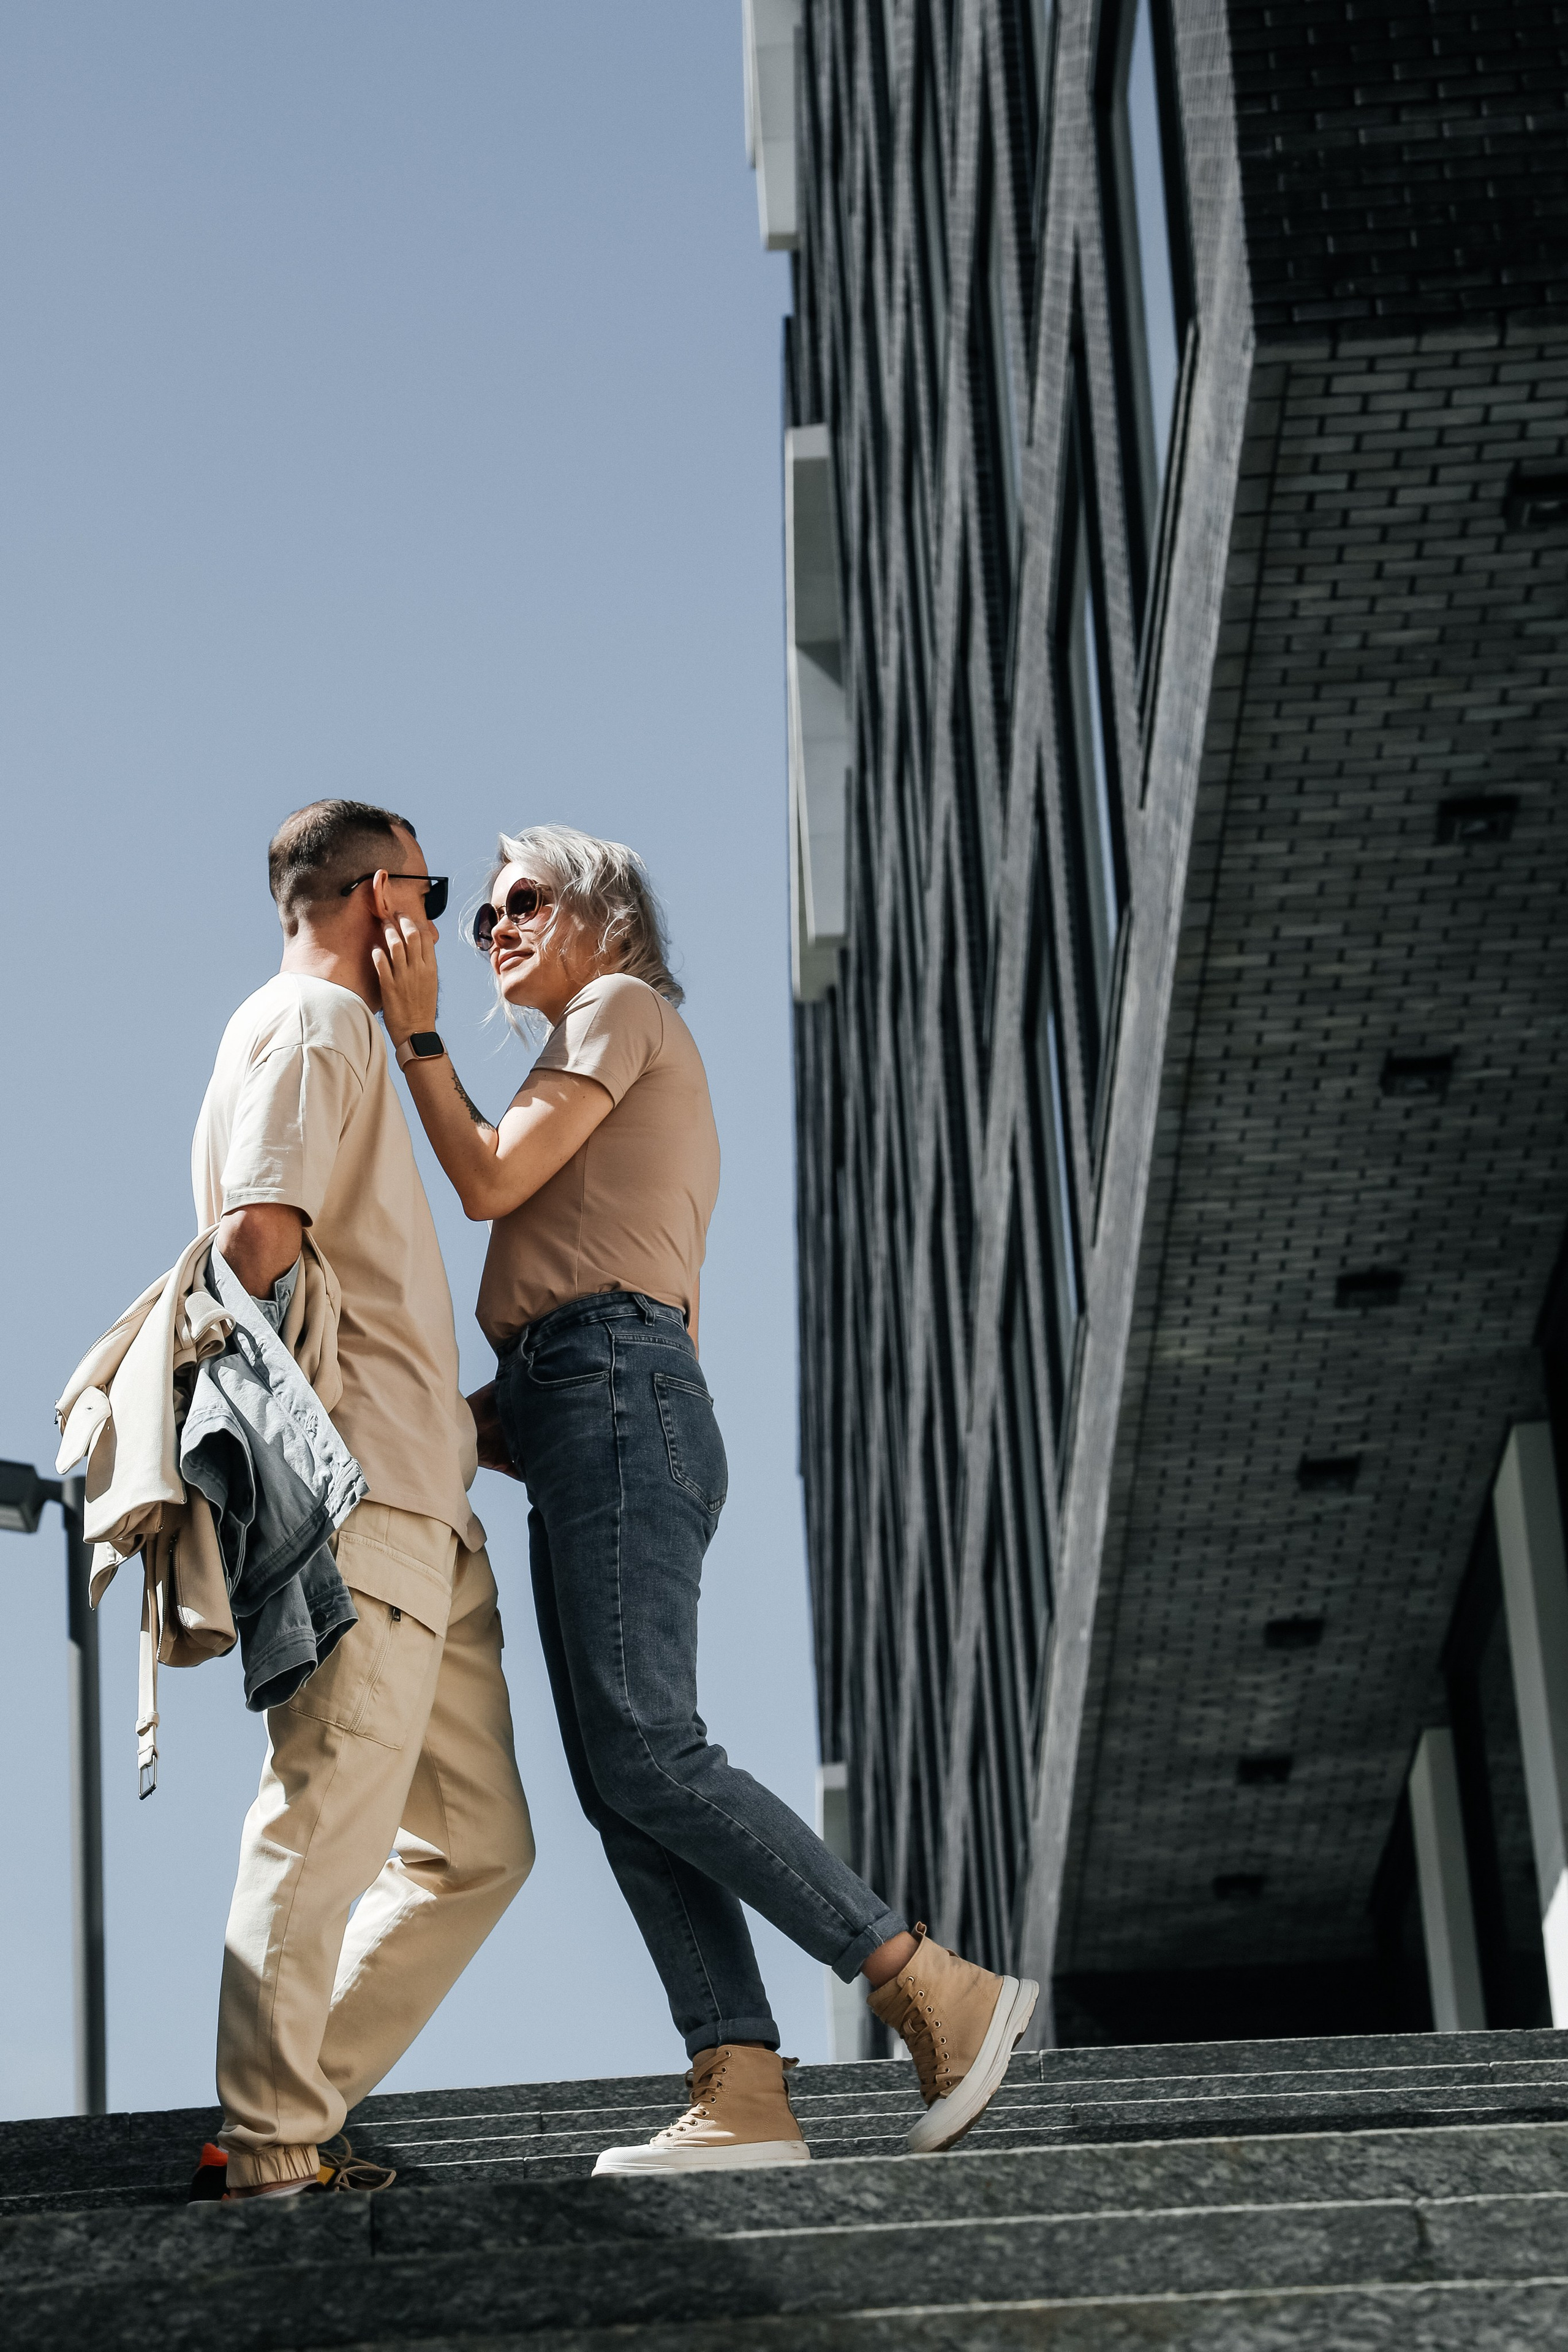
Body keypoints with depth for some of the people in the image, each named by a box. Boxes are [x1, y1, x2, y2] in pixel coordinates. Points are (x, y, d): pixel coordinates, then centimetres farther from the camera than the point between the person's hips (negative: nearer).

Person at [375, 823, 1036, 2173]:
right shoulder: (658, 1093, 32)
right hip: (579, 1426, 10)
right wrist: (496, 1413, 17)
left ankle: (940, 1991, -22)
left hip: (615, 1400, -10)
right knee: (618, 1780, -4)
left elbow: (490, 1179, -5)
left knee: (644, 1752, -20)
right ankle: (741, 2095, -14)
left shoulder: (623, 1008, 6)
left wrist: (414, 1031, 4)